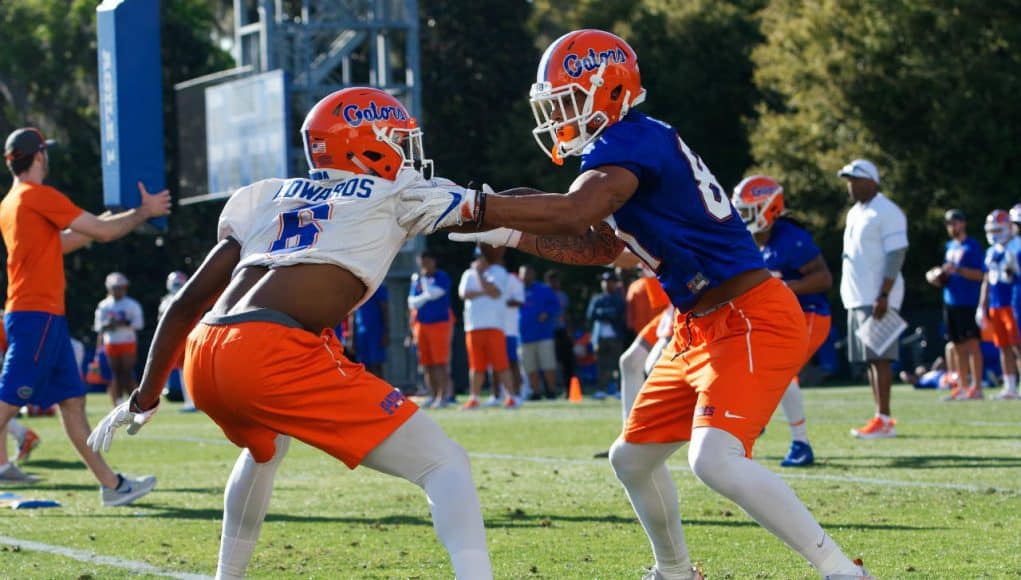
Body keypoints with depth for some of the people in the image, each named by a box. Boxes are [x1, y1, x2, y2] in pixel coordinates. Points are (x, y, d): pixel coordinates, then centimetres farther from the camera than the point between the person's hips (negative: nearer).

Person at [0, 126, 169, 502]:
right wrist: (144, 212, 5)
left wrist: (101, 225, 30)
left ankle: (111, 485, 15)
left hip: (45, 318, 10)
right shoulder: (38, 195, -11)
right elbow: (103, 231, -9)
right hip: (37, 315, -10)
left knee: (72, 400, 11)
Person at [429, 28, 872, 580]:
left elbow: (574, 212, -33)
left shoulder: (632, 140, -17)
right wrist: (510, 235, 17)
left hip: (751, 320, -10)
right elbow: (600, 247, 25)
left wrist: (472, 207, -29)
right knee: (631, 458, 17)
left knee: (716, 461, -27)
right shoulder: (626, 149, 14)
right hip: (700, 329, 10)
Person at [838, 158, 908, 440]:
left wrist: (884, 295, -22)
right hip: (857, 298, 9)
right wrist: (849, 295, 19)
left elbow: (896, 255, -16)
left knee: (880, 357, -11)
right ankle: (882, 418, 12)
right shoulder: (855, 214, 18)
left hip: (876, 298, -9)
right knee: (870, 360, 8)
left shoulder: (886, 213, -10)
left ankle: (883, 419, -12)